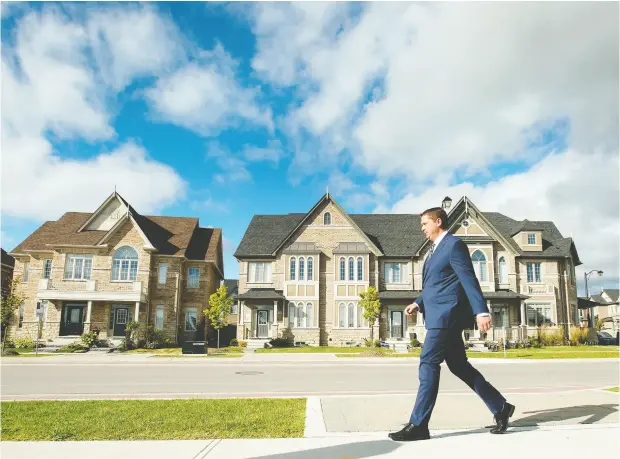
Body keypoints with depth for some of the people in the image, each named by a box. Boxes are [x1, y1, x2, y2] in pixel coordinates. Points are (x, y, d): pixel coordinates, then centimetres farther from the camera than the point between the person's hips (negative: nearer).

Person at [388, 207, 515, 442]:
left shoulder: (454, 244, -8)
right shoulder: (435, 249, 21)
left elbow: (469, 279, -16)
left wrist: (481, 311, -24)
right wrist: (418, 303, 13)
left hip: (446, 314, -10)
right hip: (439, 315, 10)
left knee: (428, 364, -10)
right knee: (459, 365, 13)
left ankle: (418, 425, -4)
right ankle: (500, 407, 23)